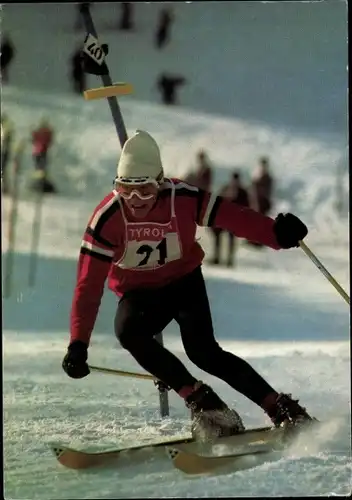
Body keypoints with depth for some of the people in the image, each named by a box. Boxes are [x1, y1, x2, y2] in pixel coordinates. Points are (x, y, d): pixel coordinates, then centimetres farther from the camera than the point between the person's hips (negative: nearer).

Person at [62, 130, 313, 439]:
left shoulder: (183, 198, -23)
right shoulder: (108, 217, -23)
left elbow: (233, 217, -21)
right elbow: (90, 283, -24)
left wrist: (276, 234, -39)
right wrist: (79, 344, -30)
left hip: (184, 281, -1)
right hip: (139, 293, 1)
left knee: (203, 351, -21)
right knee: (128, 332, -31)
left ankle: (282, 409, -11)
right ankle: (201, 402, -25)